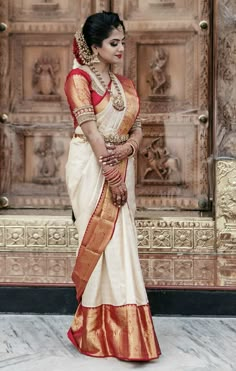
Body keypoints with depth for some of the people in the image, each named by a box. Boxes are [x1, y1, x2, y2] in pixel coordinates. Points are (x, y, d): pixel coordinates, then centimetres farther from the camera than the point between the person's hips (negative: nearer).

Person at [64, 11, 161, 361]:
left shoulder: (125, 85, 15)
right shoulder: (79, 78, -6)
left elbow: (137, 128, 12)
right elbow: (90, 129, -14)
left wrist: (127, 147, -12)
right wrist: (111, 176, -19)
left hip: (121, 169, 6)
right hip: (92, 168, -6)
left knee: (118, 241, 6)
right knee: (102, 240, -5)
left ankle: (115, 327, 17)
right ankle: (100, 332, 5)